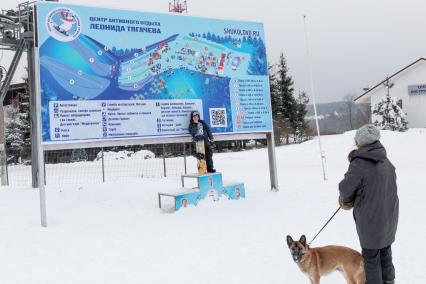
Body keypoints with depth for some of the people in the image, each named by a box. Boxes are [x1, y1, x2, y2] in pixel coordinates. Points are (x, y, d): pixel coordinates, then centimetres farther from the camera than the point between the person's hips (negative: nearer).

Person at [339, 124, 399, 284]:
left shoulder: (359, 164, -23)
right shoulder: (386, 161, 1)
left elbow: (345, 189, -19)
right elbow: (389, 185, 11)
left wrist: (346, 200, 3)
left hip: (370, 219, -7)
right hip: (389, 216, 7)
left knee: (371, 255, 10)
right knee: (385, 250, 24)